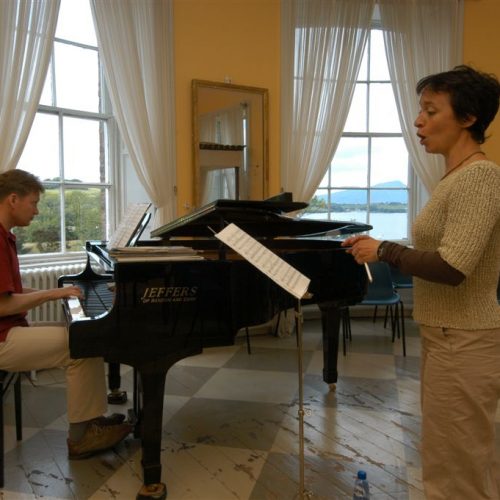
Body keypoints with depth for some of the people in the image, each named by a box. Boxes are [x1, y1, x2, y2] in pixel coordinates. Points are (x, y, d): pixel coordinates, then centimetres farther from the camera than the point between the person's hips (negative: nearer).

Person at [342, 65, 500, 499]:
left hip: (462, 344, -10)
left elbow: (452, 268, -28)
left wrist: (384, 250, -16)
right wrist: (384, 249, 6)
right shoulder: (458, 176, 11)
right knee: (464, 465, 23)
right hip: (449, 337, 10)